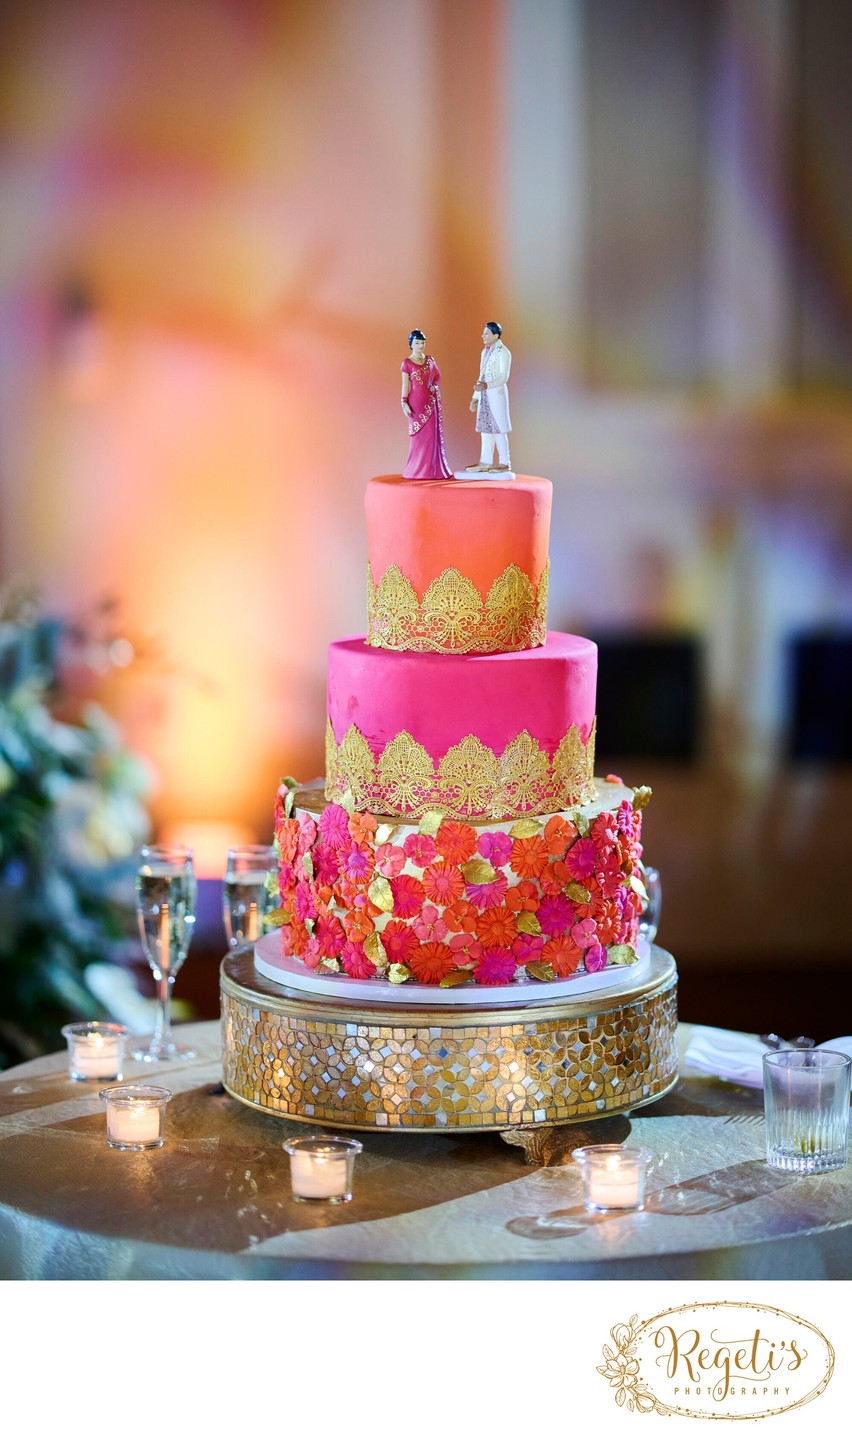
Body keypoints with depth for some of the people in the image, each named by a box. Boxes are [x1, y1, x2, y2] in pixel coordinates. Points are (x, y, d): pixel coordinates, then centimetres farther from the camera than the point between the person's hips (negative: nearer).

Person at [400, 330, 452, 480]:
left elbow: (437, 377, 15)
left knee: (432, 436, 3)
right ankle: (417, 469, 5)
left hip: (431, 403, 4)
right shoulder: (406, 363, -2)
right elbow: (406, 386, -4)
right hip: (416, 403, -4)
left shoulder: (430, 360, 10)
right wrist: (404, 403, -12)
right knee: (418, 436, -1)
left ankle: (432, 469, 8)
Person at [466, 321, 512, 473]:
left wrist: (486, 385, -30)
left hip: (497, 394, -8)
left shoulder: (503, 353, -11)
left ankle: (504, 463, 1)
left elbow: (504, 377, -17)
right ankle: (485, 462, 13)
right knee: (485, 428, 9)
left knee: (498, 429, -5)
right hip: (484, 395, 8)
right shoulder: (485, 352, 14)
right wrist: (475, 397, 19)